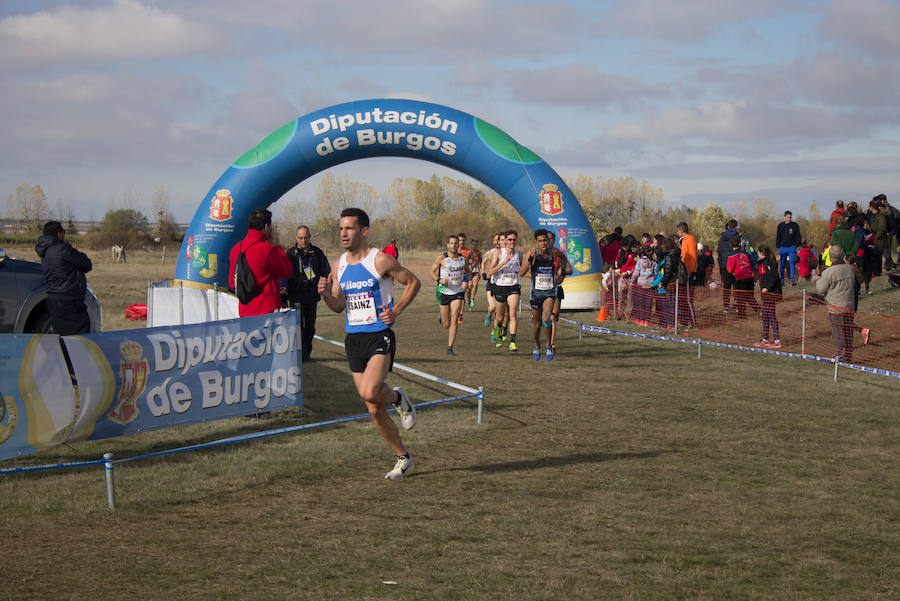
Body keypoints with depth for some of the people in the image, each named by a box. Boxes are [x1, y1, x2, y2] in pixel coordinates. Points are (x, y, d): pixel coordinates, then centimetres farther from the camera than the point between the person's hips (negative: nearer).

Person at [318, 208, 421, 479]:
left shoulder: (381, 260, -8)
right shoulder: (339, 266, 8)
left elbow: (413, 282, 1)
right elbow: (339, 306, 15)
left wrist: (395, 311, -9)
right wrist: (326, 294, -6)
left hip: (379, 337, -6)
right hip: (353, 339, 6)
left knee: (369, 393, -28)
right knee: (375, 410, 7)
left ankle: (398, 398, 7)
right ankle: (403, 457, 23)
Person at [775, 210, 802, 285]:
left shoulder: (795, 225, 3)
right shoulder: (780, 225, 6)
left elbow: (798, 237, 8)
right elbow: (777, 237, 11)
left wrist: (796, 245, -2)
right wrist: (779, 246, 2)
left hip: (792, 248, -2)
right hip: (783, 248, 2)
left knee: (792, 263, -16)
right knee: (782, 265, 4)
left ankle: (793, 280, -19)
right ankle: (782, 280, 15)